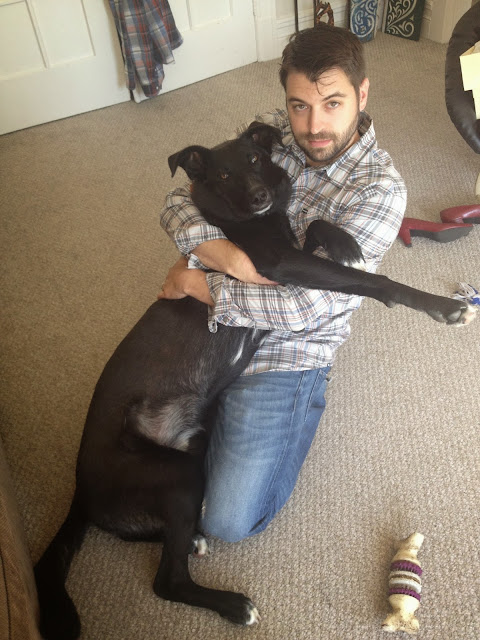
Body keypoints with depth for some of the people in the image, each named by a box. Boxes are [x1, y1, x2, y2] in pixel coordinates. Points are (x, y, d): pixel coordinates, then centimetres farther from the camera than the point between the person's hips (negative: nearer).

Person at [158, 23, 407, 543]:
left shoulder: (379, 188, -18)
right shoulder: (268, 134, -3)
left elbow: (304, 308, -25)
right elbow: (179, 204, -4)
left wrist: (197, 283, -17)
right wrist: (233, 258, -23)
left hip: (280, 355, -5)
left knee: (227, 524, 0)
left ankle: (298, 406, 17)